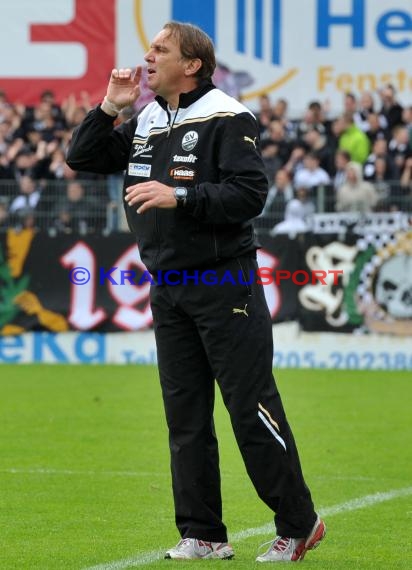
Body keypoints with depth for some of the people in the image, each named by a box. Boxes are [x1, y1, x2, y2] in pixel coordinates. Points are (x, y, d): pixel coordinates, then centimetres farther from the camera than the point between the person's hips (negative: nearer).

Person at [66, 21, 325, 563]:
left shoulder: (227, 118, -9)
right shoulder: (145, 122, 13)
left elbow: (250, 193, -19)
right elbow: (82, 158, 18)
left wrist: (180, 196, -24)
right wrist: (110, 107, 4)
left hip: (224, 284, -7)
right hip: (168, 289, 7)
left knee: (251, 410, -6)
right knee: (185, 416, 7)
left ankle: (298, 524, 4)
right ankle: (202, 536, 11)